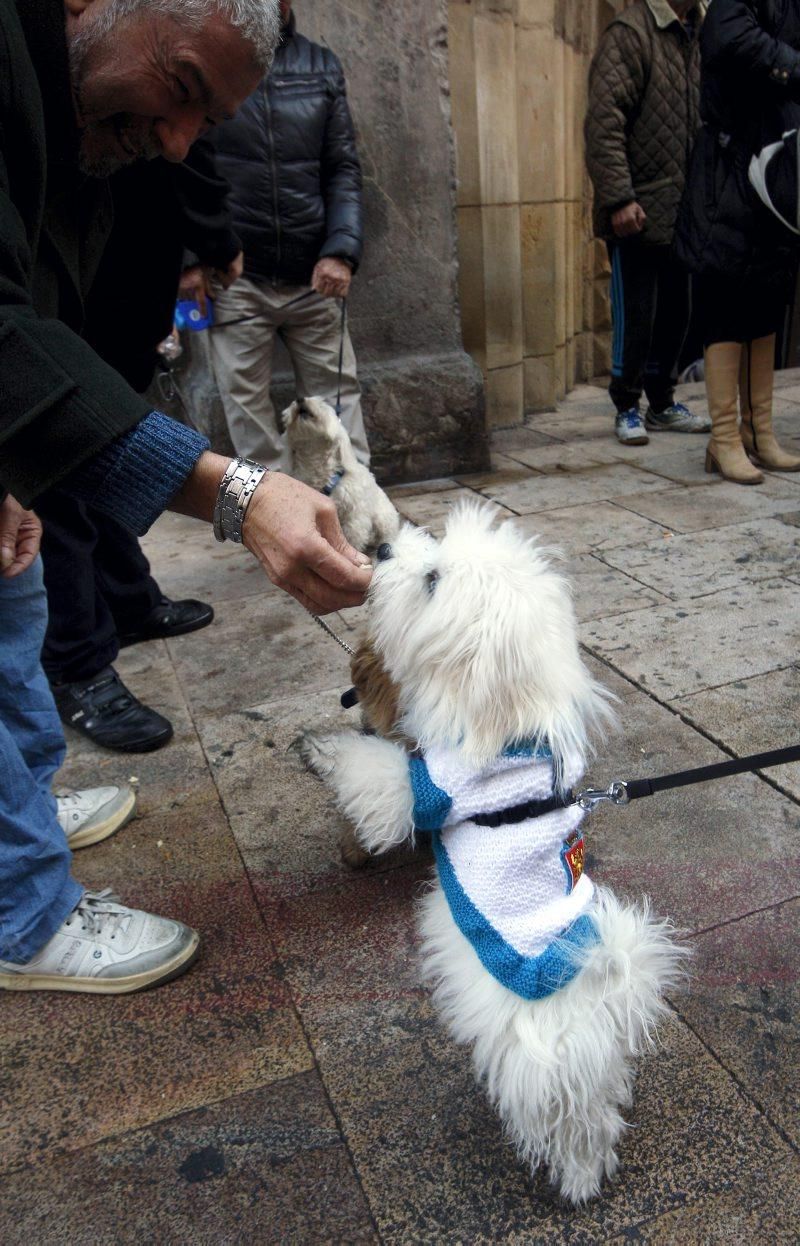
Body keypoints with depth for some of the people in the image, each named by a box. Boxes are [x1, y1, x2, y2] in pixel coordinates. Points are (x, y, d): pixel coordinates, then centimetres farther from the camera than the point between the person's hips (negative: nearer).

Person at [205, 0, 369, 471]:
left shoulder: (322, 66, 12)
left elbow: (344, 167, 8)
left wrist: (342, 250, -7)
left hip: (312, 275, 2)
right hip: (233, 276, -2)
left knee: (338, 394, 3)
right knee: (247, 405, 1)